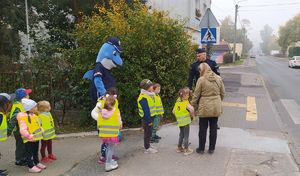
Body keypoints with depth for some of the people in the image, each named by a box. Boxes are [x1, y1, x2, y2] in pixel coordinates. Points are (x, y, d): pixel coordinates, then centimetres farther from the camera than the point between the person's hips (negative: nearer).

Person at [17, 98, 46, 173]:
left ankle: (37, 163, 34)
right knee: (29, 153, 1)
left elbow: (38, 125, 22)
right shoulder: (23, 117, -21)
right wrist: (30, 137, -28)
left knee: (35, 152, 21)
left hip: (36, 138, 9)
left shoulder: (34, 115, 8)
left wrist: (41, 131, 9)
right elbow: (23, 130, -26)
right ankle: (31, 167, 6)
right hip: (29, 140, -9)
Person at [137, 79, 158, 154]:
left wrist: (151, 119, 15)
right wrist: (149, 121, -21)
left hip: (150, 117, 10)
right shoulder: (143, 98, -23)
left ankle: (148, 145, 33)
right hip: (147, 118, -10)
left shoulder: (148, 95, 10)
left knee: (149, 132, 19)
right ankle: (147, 148, 10)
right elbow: (146, 111, -24)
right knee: (147, 133, 0)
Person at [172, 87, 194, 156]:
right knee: (186, 135, 3)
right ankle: (186, 150, 9)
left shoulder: (177, 102, 5)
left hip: (179, 121, 7)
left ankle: (179, 147, 28)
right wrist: (192, 115, -13)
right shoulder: (186, 103, -15)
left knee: (181, 134, 20)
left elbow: (173, 111, 9)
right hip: (186, 121, -7)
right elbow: (192, 109, -31)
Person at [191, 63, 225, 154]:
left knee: (203, 129, 8)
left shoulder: (201, 80, -11)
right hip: (216, 107, 4)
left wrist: (193, 106, 3)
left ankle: (201, 148, 18)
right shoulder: (218, 78, 2)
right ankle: (211, 148, 22)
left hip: (204, 107, -4)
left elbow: (196, 95, -8)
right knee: (213, 128, 13)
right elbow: (222, 93, 8)